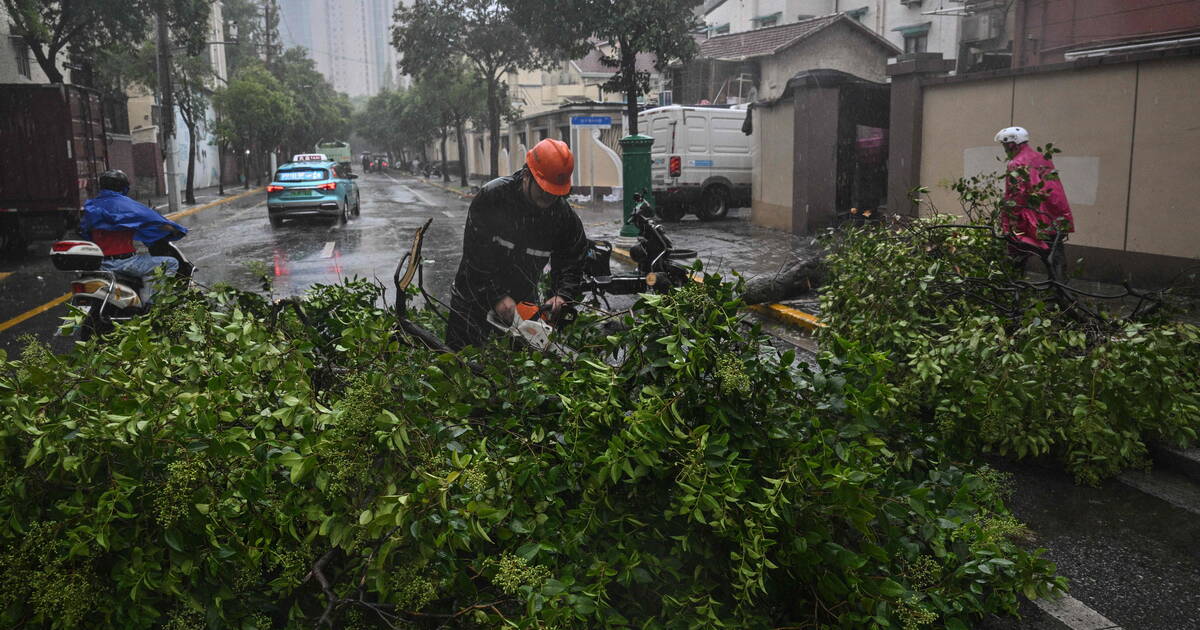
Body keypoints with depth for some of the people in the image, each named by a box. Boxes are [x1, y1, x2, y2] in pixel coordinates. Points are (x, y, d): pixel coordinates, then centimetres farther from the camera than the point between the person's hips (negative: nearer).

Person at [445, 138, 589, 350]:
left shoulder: (564, 215, -9)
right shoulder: (492, 196, -20)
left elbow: (571, 263, -2)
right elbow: (475, 255, -20)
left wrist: (562, 295, -20)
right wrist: (497, 297, -26)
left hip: (523, 304, 3)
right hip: (475, 300, -2)